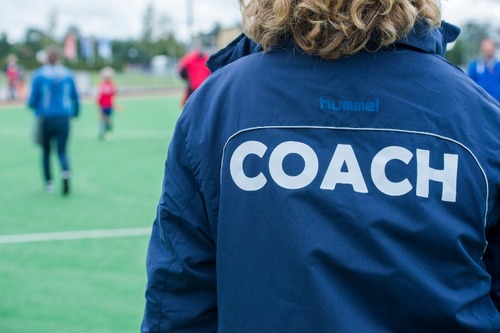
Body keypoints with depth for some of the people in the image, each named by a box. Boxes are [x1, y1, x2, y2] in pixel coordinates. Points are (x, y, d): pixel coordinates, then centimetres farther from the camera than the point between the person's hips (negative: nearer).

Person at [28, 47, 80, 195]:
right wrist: (75, 112, 22)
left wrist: (31, 105, 18)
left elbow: (33, 100, -5)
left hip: (45, 118, -1)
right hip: (63, 118, 1)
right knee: (62, 151, 7)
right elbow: (75, 97, 7)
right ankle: (66, 172, -22)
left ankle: (49, 183, 16)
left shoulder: (38, 75, -4)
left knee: (46, 151, 16)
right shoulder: (68, 74, 3)